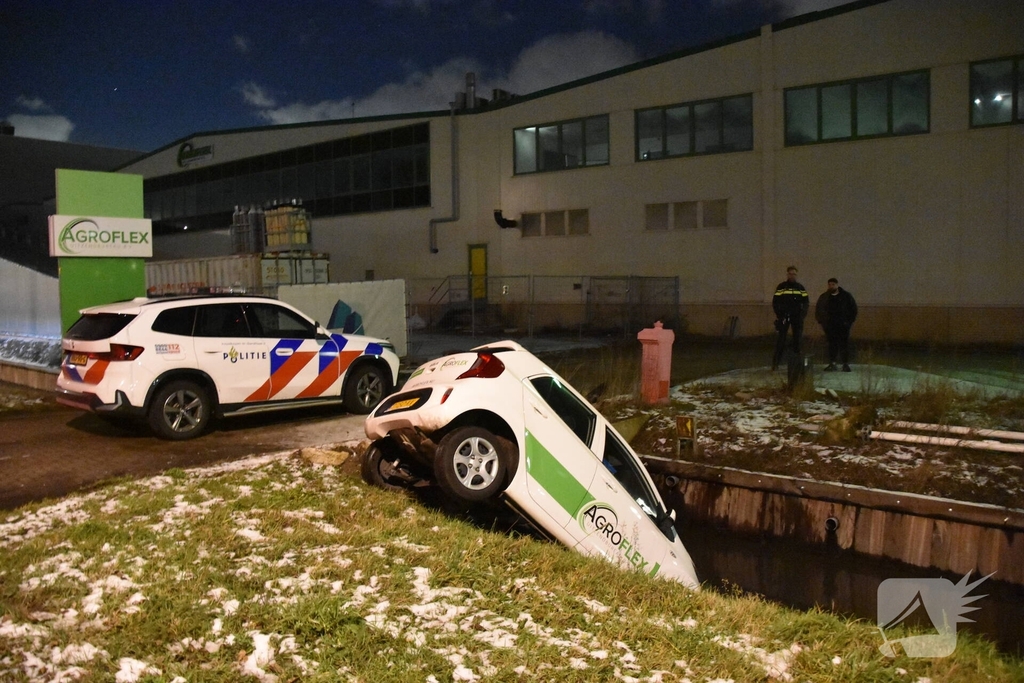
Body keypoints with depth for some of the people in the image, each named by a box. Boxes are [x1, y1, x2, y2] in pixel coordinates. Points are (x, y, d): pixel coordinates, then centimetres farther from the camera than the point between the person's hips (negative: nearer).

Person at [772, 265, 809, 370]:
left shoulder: (800, 287, 9)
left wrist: (803, 314, 0)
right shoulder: (781, 286, 2)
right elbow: (775, 301, 1)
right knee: (781, 338, -7)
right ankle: (775, 362, -5)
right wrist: (778, 314, -6)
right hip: (784, 316, -3)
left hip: (797, 317, 3)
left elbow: (806, 302, 12)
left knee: (797, 338, 5)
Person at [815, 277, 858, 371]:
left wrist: (849, 321, -1)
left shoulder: (846, 296, 3)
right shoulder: (824, 297, 7)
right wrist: (822, 321, 6)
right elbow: (818, 310, 16)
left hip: (843, 325, -1)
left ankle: (846, 364, 1)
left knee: (844, 344, -3)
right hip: (830, 326, 1)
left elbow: (853, 309, 7)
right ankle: (832, 363, 7)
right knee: (832, 344, 2)